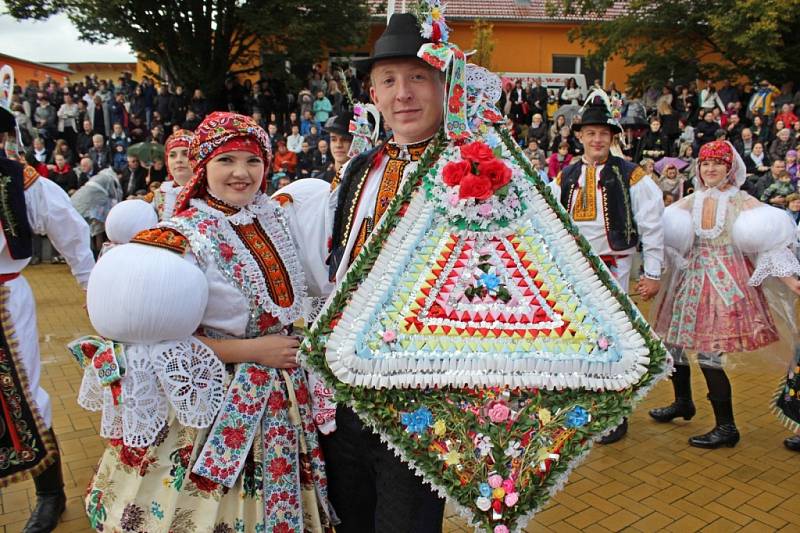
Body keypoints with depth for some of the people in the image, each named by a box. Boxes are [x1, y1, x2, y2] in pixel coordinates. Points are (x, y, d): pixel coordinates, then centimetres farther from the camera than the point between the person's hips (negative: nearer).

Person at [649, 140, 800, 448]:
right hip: (692, 279, 5)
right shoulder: (690, 201, 10)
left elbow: (769, 241, -7)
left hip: (725, 282, -5)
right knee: (672, 341, 11)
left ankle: (726, 427, 7)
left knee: (708, 354, -8)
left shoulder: (742, 201, -2)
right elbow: (668, 234, 5)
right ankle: (683, 403, 35)